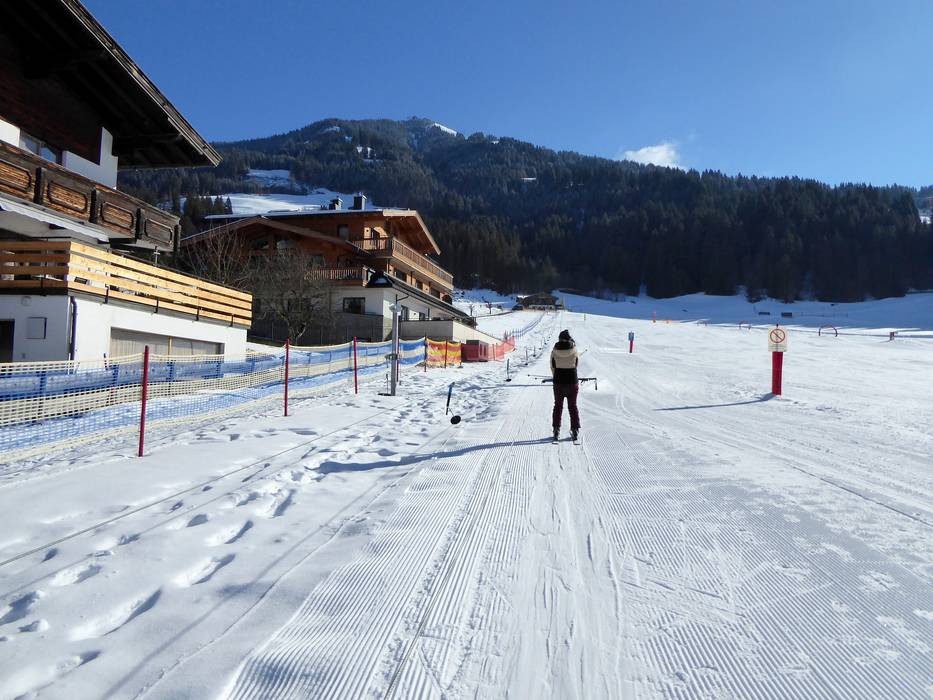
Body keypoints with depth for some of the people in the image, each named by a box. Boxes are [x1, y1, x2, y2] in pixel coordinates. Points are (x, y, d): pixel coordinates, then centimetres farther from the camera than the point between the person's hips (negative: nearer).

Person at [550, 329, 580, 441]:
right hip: (572, 382, 0)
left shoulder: (554, 352, -9)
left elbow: (552, 367, 2)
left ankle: (556, 430, 11)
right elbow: (577, 364, 8)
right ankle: (575, 430, 12)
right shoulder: (574, 351, -10)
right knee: (573, 406, 12)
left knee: (558, 406, 12)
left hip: (558, 382, 0)